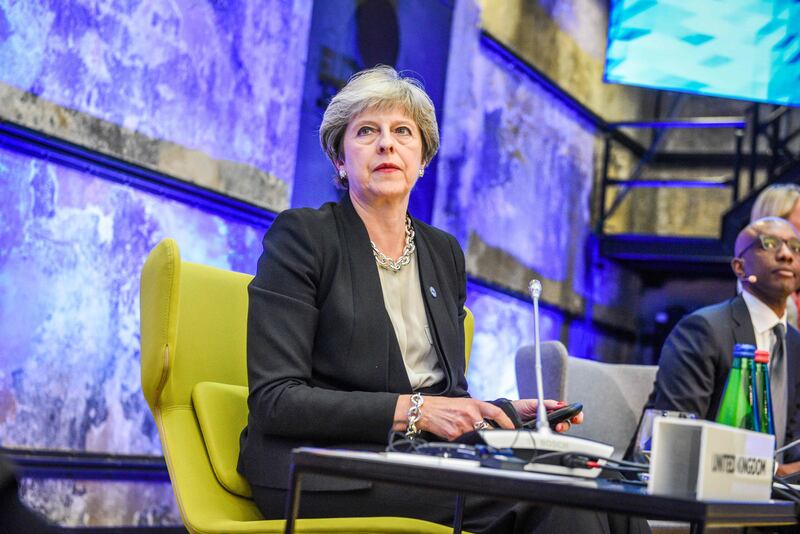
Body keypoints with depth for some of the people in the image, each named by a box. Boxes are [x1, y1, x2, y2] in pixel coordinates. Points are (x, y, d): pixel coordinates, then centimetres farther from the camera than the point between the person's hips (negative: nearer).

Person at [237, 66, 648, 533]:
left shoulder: (444, 252, 17)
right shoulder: (301, 235, -2)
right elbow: (275, 399, -10)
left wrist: (507, 411, 0)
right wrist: (411, 410, -17)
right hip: (326, 474, -6)